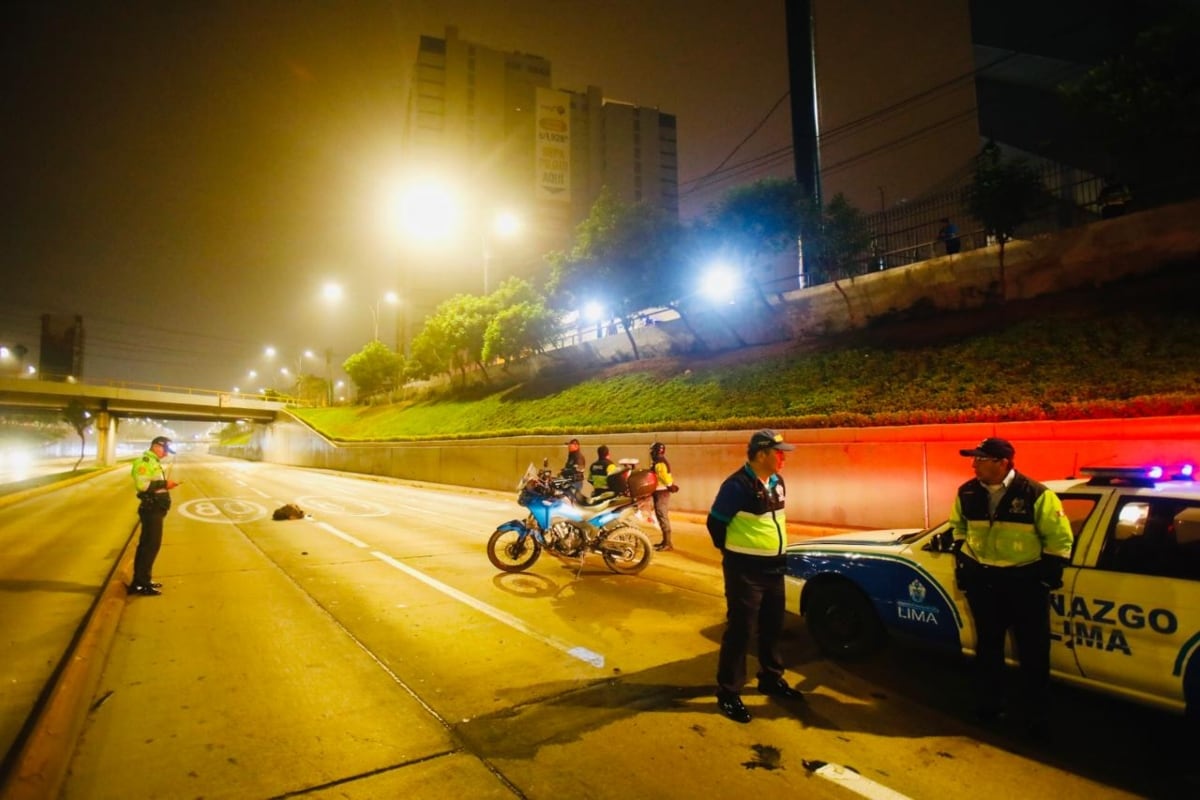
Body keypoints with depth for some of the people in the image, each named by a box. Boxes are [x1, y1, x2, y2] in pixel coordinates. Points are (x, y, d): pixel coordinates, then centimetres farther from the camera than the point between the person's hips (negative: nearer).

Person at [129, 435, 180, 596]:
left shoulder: (153, 462, 18)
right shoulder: (145, 461, -15)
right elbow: (142, 484, -27)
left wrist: (165, 485, 9)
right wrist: (164, 483, -20)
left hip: (155, 509, 10)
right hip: (151, 509, -10)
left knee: (146, 544, 15)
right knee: (151, 545, -6)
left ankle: (140, 580, 24)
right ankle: (141, 584, 0)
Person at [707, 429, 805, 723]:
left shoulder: (777, 482, 5)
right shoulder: (737, 485, -20)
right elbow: (715, 522, -12)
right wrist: (734, 552, 1)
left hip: (774, 566, 8)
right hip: (745, 570, -8)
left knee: (772, 627, 19)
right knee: (740, 630, -1)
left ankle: (771, 679, 38)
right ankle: (728, 693, 11)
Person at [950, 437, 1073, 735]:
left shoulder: (1037, 495, -15)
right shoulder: (967, 493, -3)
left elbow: (1059, 537, -7)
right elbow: (958, 526, 15)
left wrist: (1048, 574, -7)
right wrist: (961, 560, 10)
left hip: (1025, 582, -3)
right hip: (982, 580, 4)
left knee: (1033, 653, 7)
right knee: (987, 646, 15)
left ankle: (1036, 717, 23)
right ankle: (988, 705, 31)